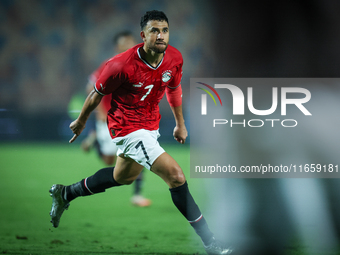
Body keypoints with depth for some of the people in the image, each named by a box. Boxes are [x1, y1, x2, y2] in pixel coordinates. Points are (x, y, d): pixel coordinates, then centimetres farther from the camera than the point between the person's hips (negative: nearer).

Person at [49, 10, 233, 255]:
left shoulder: (175, 58, -10)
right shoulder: (122, 65, -26)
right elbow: (97, 94, -8)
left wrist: (180, 123, 20)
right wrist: (81, 122, 5)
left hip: (150, 125, 8)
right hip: (128, 128, -8)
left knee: (124, 177, 30)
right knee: (176, 176, -19)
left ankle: (66, 193, 50)